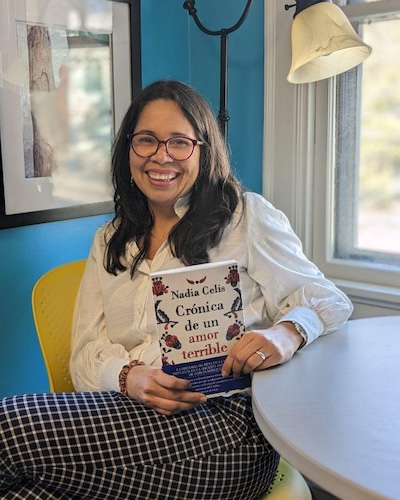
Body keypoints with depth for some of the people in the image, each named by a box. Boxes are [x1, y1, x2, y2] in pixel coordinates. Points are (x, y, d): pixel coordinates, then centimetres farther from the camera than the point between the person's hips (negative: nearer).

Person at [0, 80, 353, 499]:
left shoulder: (247, 216, 8)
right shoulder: (109, 242, 20)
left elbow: (328, 301, 4)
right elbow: (88, 354, 11)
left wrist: (286, 333, -20)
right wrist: (129, 378, -14)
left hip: (228, 424, -4)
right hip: (128, 413, 4)